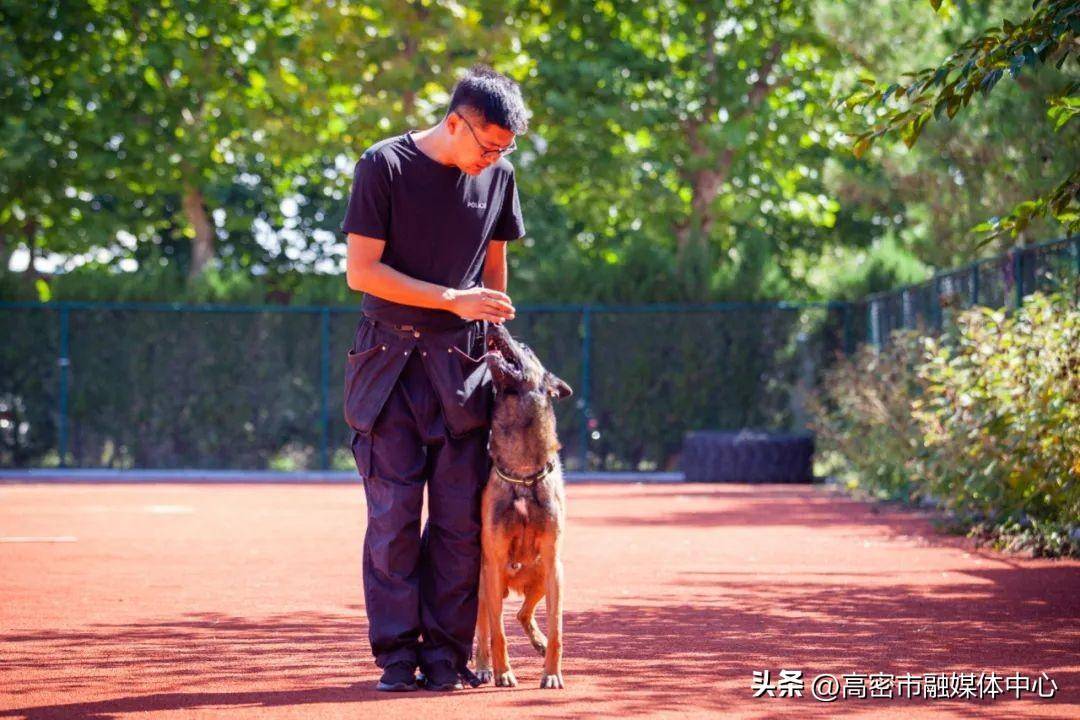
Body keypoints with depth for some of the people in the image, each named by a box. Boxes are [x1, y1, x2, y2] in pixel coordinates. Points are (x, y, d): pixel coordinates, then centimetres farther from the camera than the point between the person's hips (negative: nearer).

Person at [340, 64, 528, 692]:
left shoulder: (498, 175, 7)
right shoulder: (385, 166, -8)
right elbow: (361, 270, -11)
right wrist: (453, 299, -15)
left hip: (462, 363, 4)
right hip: (390, 361, -3)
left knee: (461, 516, -1)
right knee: (394, 511, -5)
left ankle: (446, 652, 5)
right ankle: (397, 654, 1)